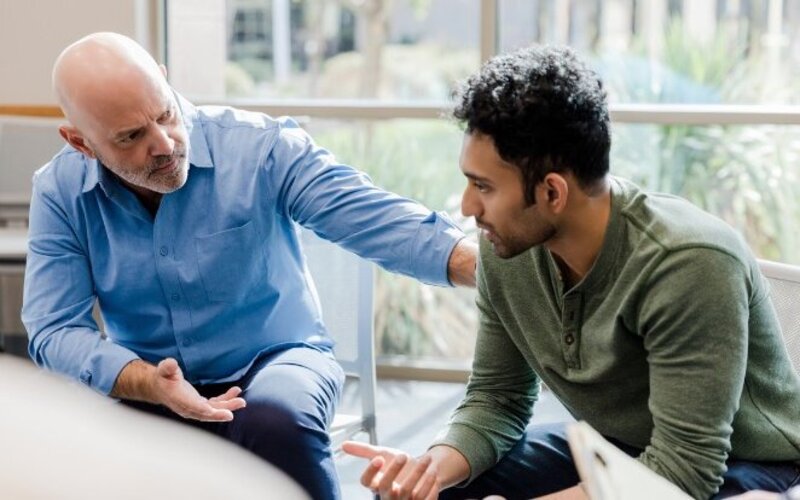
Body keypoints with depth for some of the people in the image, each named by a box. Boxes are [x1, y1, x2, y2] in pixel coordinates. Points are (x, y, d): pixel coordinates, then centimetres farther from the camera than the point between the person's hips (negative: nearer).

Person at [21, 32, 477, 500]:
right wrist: (149, 385, -27)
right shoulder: (60, 192, -6)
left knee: (274, 421, -36)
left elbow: (380, 220, -21)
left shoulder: (261, 147, -14)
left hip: (276, 361, -1)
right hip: (148, 392, 2)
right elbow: (55, 330, -9)